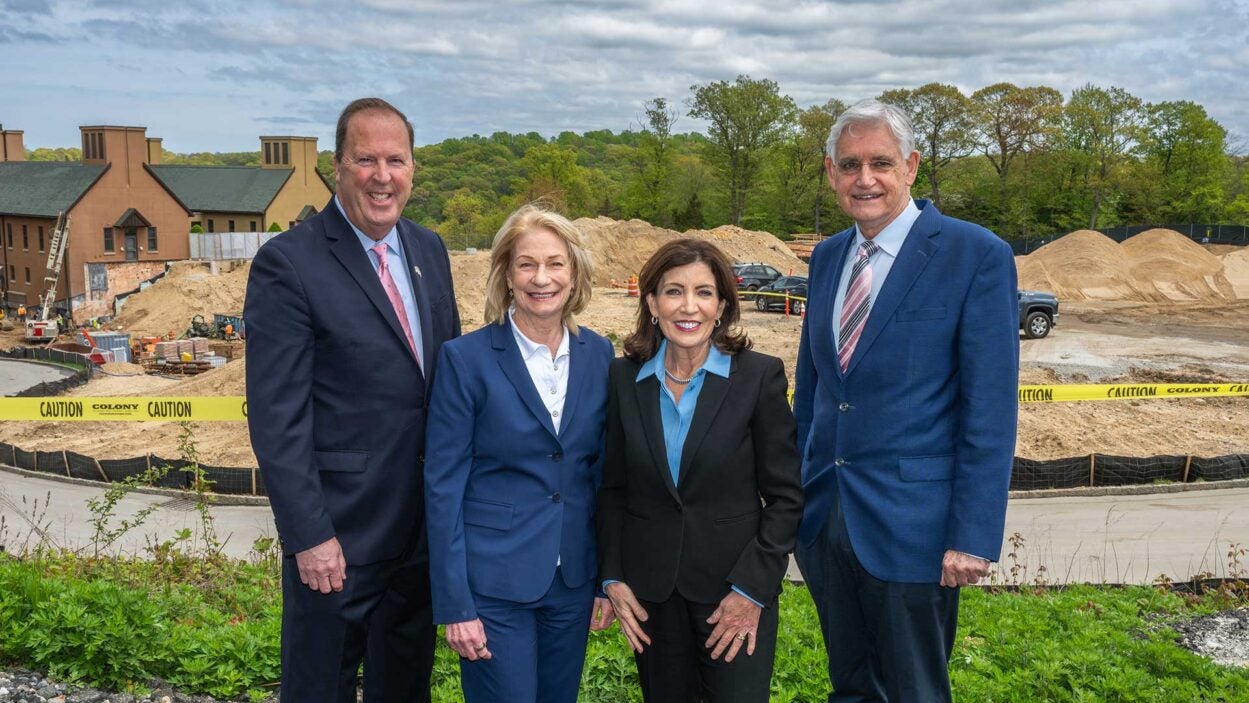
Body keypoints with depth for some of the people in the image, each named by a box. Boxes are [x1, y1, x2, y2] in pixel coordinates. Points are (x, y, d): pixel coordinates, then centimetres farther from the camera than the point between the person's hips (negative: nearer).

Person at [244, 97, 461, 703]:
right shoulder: (287, 263, -15)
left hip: (425, 524, 6)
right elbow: (276, 418, -16)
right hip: (339, 531, -6)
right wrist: (309, 536, -18)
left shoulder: (429, 250, 6)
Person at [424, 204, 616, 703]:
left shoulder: (598, 355, 2)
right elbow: (443, 485, -10)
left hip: (574, 580, 4)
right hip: (493, 582, -4)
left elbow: (603, 471, 8)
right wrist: (454, 604, -12)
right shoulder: (466, 358, -10)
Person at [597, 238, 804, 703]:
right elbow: (613, 489, 6)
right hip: (650, 593, 3)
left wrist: (753, 588, -10)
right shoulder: (624, 378, -1)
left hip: (737, 591, -2)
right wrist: (613, 578, 0)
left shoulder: (759, 376, -9)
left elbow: (785, 495, -6)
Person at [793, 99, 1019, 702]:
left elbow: (990, 411, -13)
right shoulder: (827, 257, 8)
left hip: (909, 524, -5)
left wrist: (974, 537, -16)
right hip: (824, 514, 6)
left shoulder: (976, 256, -11)